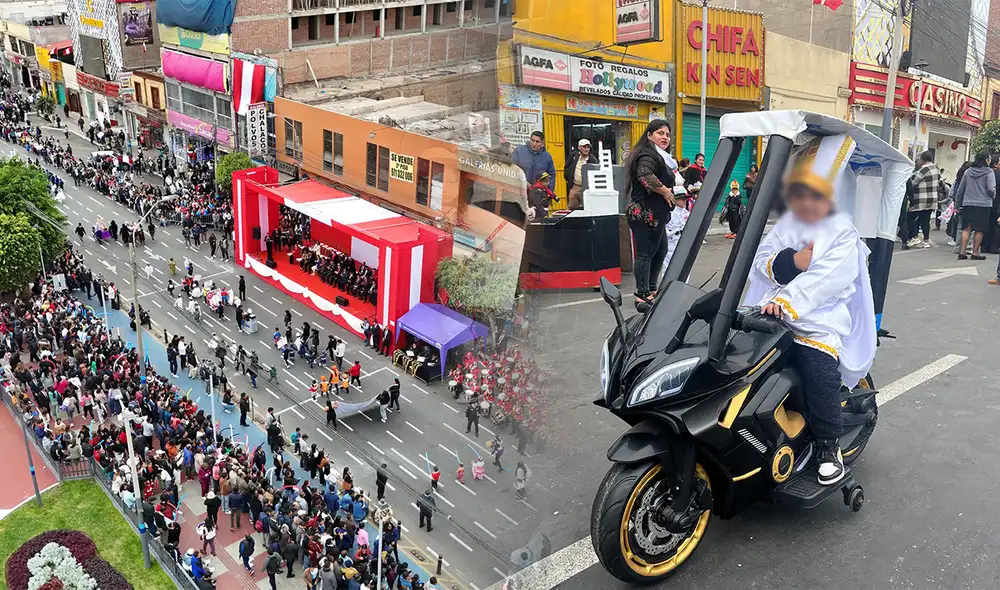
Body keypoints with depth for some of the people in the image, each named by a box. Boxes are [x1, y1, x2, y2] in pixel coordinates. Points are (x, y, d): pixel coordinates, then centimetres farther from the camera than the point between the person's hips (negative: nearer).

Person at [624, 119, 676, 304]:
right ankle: (642, 294, 3)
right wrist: (664, 191, -21)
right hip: (646, 214, -11)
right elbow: (645, 175, -34)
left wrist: (671, 191, 11)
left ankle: (650, 288, 28)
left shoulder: (659, 156, 18)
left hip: (654, 214, 11)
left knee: (660, 251, 18)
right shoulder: (648, 155, -14)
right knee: (646, 254, -4)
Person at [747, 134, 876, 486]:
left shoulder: (842, 235, -3)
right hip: (771, 312, 5)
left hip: (819, 320, -5)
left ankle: (829, 446, -5)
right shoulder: (786, 225, 15)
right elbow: (762, 257, 6)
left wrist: (787, 303, -28)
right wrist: (790, 262, -14)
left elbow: (823, 280, -16)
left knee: (819, 370, -23)